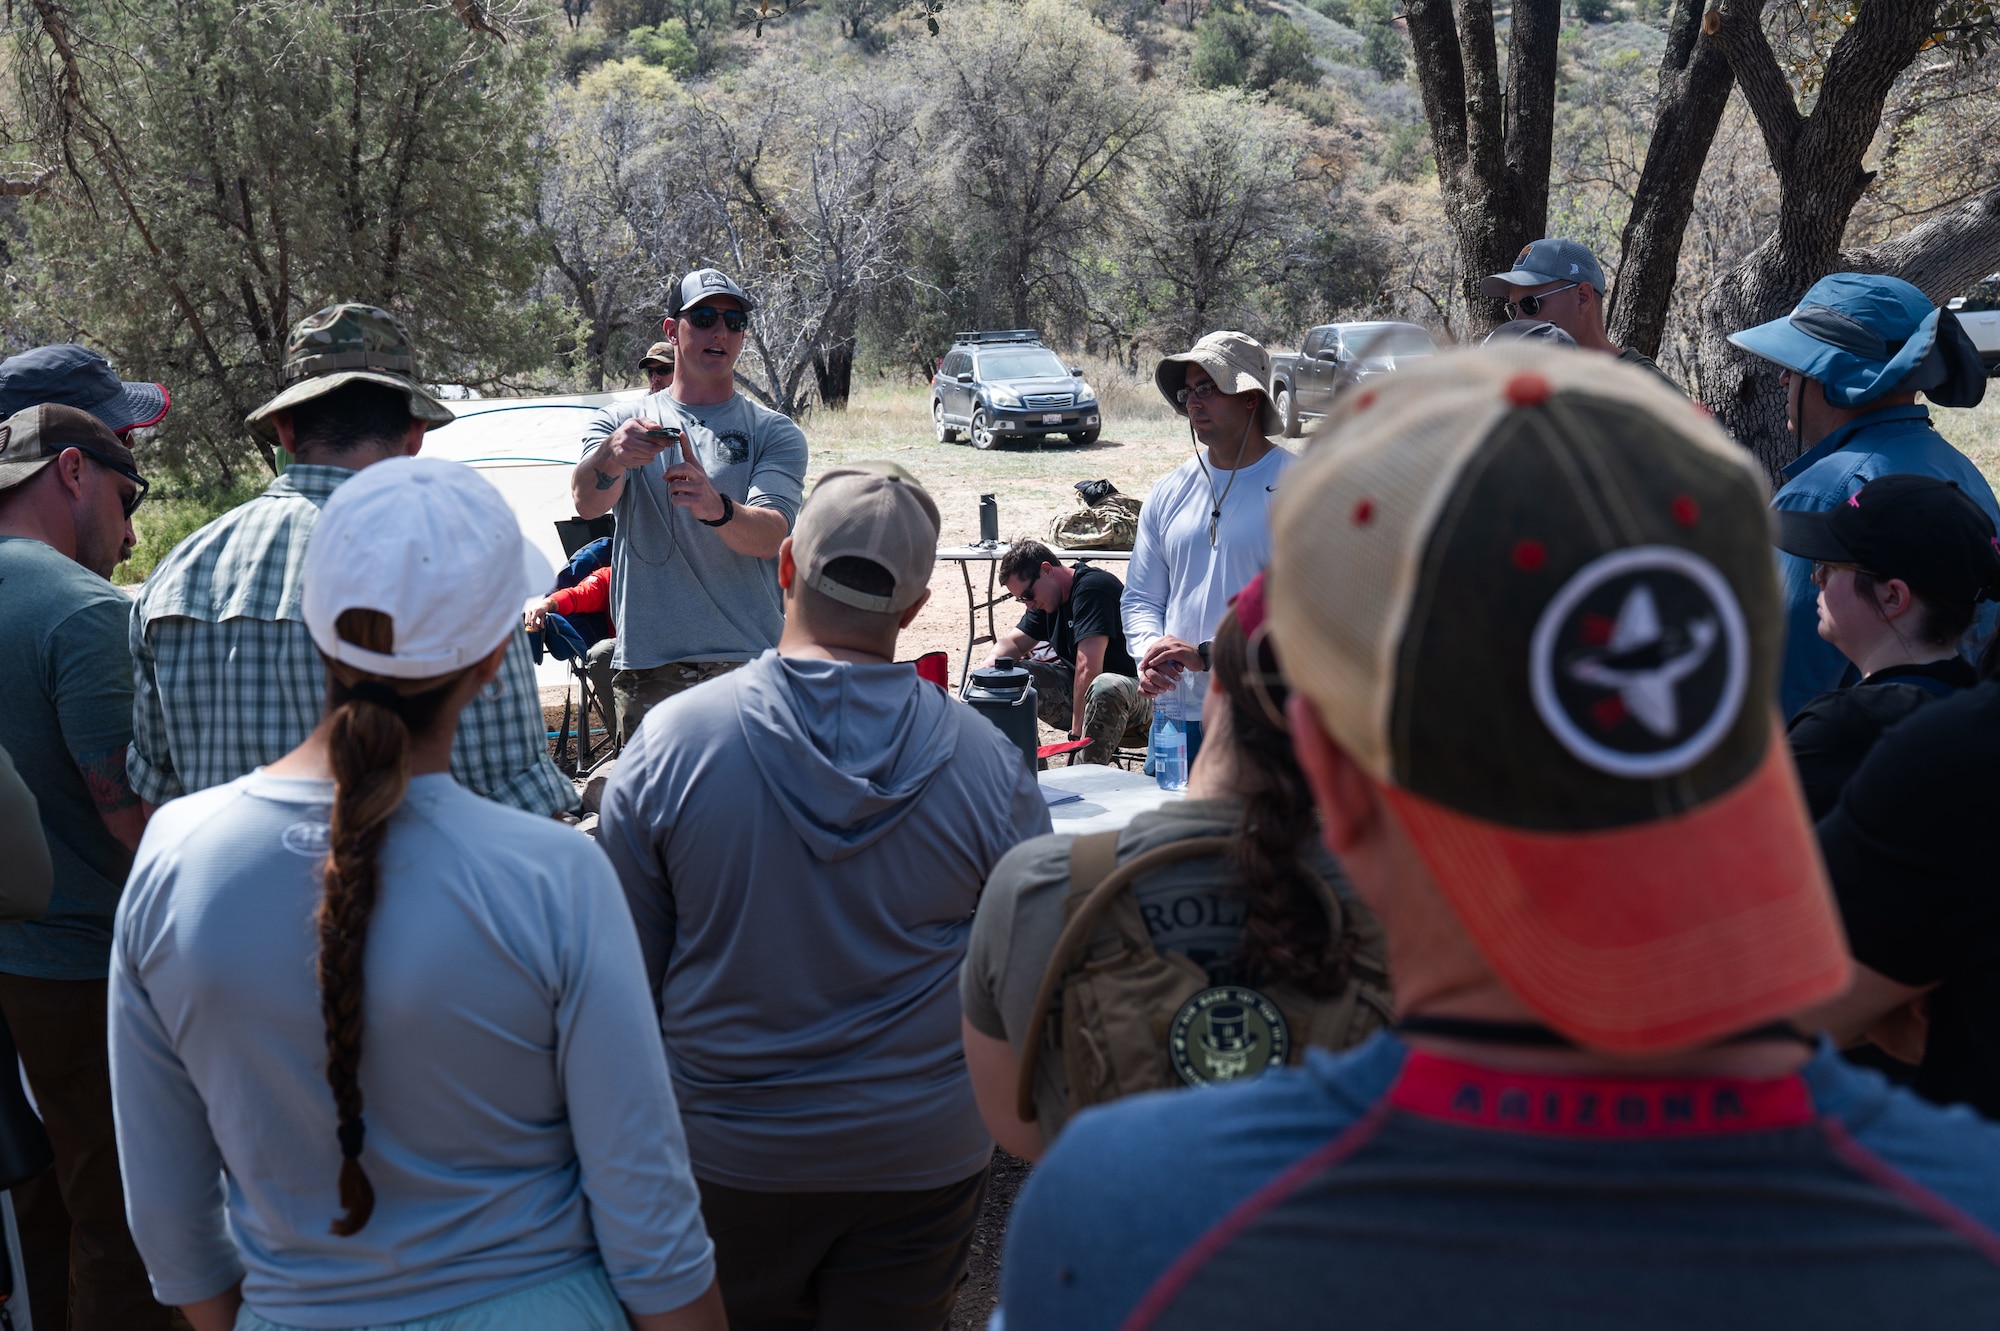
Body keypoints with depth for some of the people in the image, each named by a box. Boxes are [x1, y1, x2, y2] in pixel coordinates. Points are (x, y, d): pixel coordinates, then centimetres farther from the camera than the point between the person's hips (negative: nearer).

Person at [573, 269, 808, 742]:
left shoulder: (774, 433, 8)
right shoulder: (622, 422, 11)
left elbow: (769, 537, -10)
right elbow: (587, 502, -10)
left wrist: (716, 507, -32)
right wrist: (610, 456, -33)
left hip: (752, 666, 0)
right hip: (649, 666, 1)